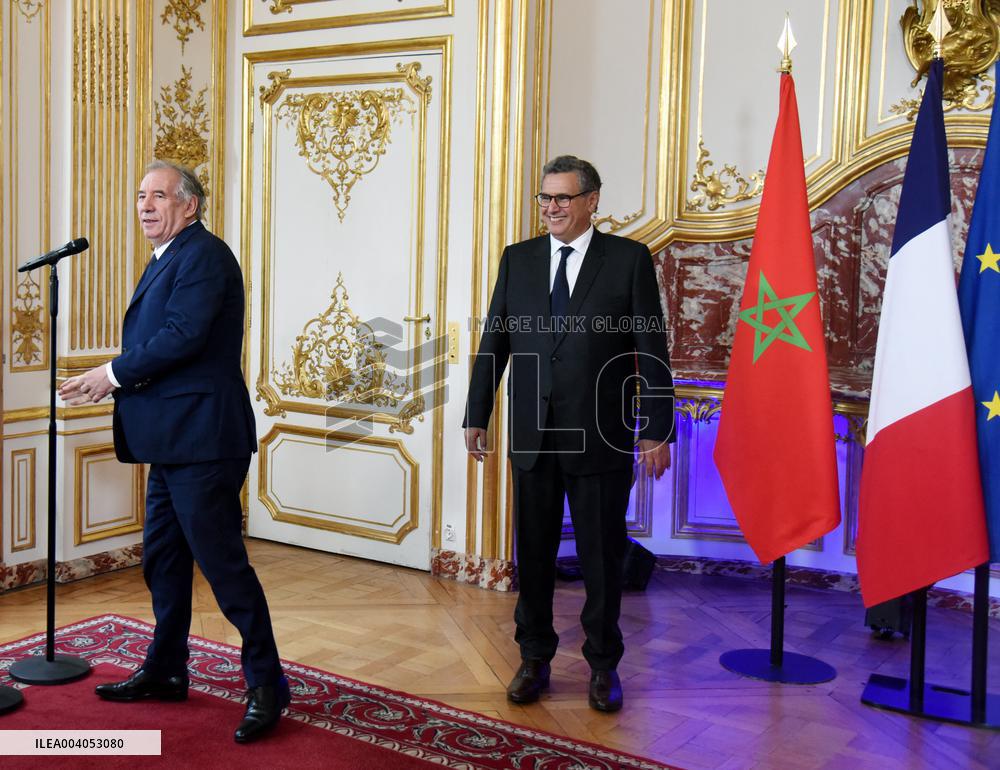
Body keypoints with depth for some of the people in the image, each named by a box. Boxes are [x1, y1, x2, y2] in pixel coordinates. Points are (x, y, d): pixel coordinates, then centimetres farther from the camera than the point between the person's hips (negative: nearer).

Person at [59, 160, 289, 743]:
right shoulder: (168, 259, 20)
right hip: (172, 439, 11)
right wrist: (106, 382, 2)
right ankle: (166, 672, 33)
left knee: (222, 561, -5)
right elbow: (159, 346, 17)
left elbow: (183, 336, -23)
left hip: (201, 438, -11)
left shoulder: (203, 254, -11)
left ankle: (266, 684, 5)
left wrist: (115, 373, -12)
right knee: (162, 560, 18)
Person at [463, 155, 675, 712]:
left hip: (600, 437, -3)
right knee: (533, 555, 12)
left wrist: (658, 430, -6)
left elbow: (652, 351, -3)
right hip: (532, 436, 3)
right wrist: (477, 416, 6)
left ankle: (604, 665, 24)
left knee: (602, 557, 8)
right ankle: (535, 659, 28)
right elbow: (493, 343, 9)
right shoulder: (518, 259, 7)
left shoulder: (629, 259, -2)